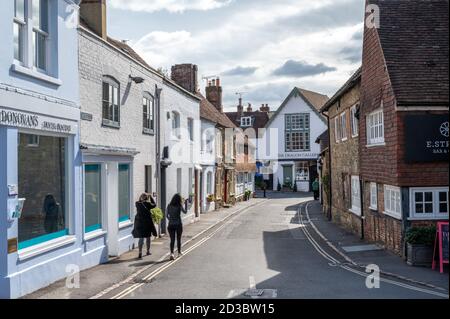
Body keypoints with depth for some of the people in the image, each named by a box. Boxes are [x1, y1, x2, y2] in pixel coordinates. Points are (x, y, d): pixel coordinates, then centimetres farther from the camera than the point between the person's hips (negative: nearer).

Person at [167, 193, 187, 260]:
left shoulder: (169, 206, -2)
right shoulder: (180, 206, -8)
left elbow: (167, 216, 2)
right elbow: (185, 212, 8)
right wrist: (182, 204, 14)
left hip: (171, 225, 1)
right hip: (178, 224, -1)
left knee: (172, 240, 2)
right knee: (178, 239, 15)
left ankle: (171, 253, -15)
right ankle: (179, 252, 29)